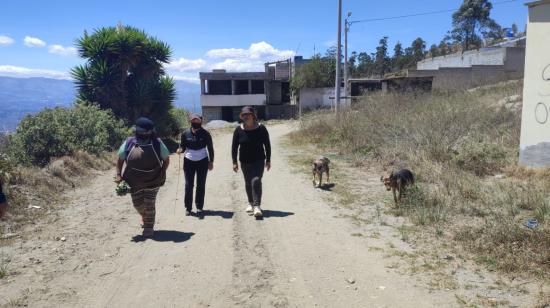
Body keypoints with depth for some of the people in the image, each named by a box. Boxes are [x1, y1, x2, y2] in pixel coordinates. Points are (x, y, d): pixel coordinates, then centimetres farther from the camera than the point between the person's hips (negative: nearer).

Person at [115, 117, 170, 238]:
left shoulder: (157, 143, -8)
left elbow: (166, 159, 3)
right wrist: (119, 175, -4)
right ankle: (144, 217, 46)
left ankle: (149, 227, 18)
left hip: (152, 181, -2)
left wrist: (161, 173, -2)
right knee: (138, 204, 14)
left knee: (149, 205, 1)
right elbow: (120, 159, 4)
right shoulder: (129, 143, -5)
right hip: (134, 181, 2)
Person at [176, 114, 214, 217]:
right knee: (188, 185, 0)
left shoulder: (205, 134, -7)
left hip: (202, 162, 0)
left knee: (201, 185, 7)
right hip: (189, 162, 0)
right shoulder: (185, 133, -6)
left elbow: (210, 148, 2)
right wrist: (180, 150, -20)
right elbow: (182, 146, 3)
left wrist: (211, 162, 2)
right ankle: (188, 208, 10)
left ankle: (199, 207, 19)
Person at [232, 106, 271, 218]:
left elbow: (267, 145, 0)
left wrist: (268, 160, -1)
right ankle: (251, 203, 32)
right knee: (248, 183, 14)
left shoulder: (261, 128, -6)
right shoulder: (238, 130, -3)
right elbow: (234, 147, 1)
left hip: (258, 160, -3)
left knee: (256, 180, -18)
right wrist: (234, 162, -3)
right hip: (244, 162, 3)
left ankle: (257, 206, -17)